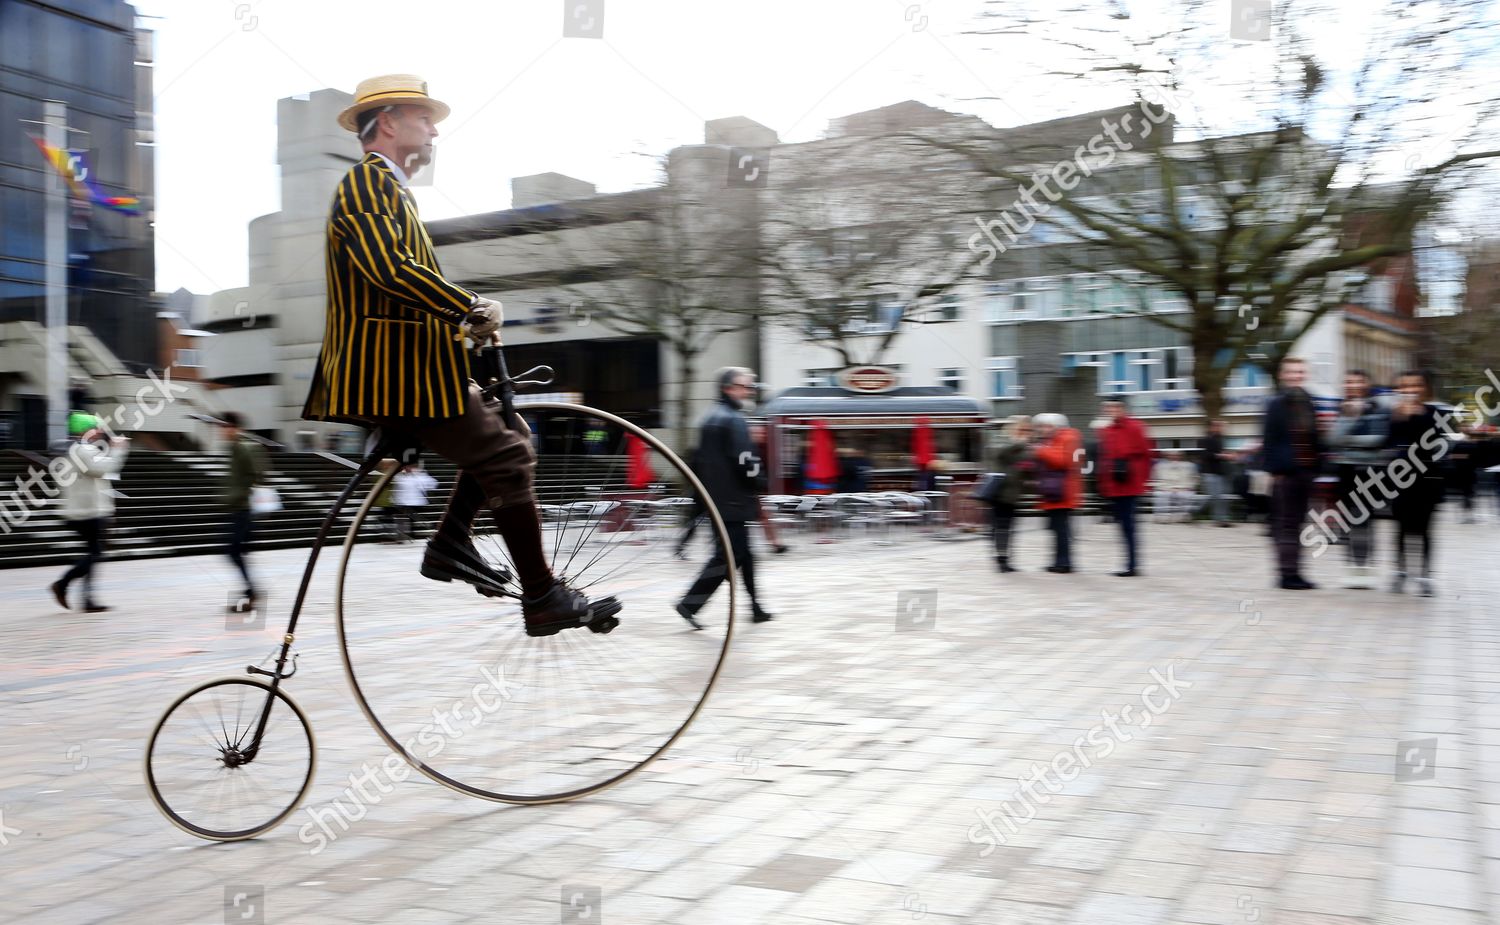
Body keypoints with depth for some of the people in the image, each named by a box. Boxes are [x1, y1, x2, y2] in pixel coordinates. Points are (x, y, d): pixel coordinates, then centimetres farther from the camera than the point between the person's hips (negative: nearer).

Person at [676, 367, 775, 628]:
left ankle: (755, 608, 21)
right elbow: (746, 462, -19)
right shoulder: (734, 420, -13)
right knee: (729, 555, -7)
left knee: (742, 552, 15)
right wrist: (757, 484, -3)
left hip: (713, 500, 10)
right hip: (734, 501, -10)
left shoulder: (709, 419, 15)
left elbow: (700, 459, 18)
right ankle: (690, 603, -10)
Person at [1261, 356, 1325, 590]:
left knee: (1296, 523, 11)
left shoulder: (1308, 404, 11)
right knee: (1286, 524, -2)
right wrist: (1273, 470, -15)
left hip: (1306, 472, 7)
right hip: (1286, 472, -7)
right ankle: (1287, 573, 2)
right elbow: (1270, 440, -11)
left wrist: (1317, 465, 7)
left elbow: (1315, 439, 14)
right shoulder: (1277, 405, -8)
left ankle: (1294, 572, 17)